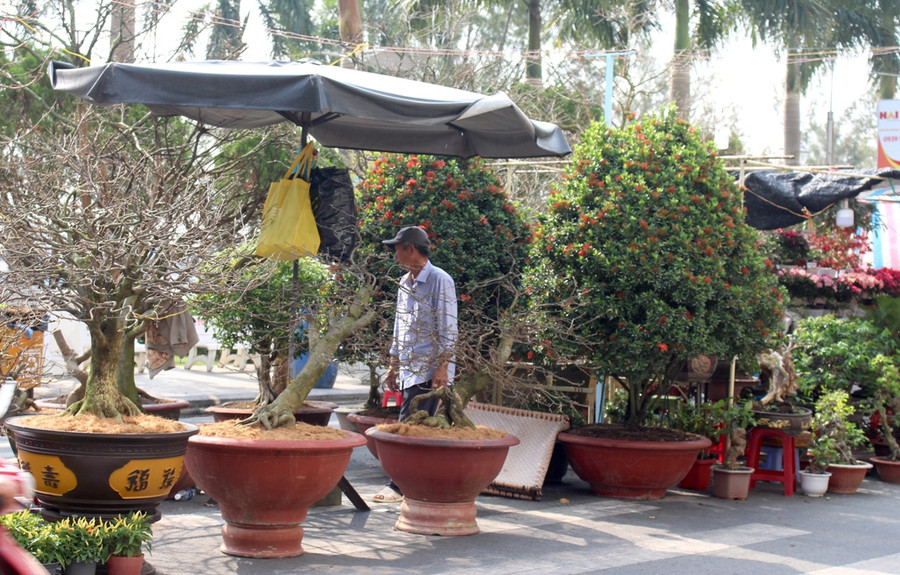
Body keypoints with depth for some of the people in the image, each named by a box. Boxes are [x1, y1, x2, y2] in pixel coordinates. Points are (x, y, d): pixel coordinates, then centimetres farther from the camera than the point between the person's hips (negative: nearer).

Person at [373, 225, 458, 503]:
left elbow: (448, 329, -11)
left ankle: (399, 486, -6)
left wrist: (442, 367, -16)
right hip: (408, 370, 8)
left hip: (430, 370, -8)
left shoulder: (440, 281, -8)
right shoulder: (405, 283, 16)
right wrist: (393, 367, 20)